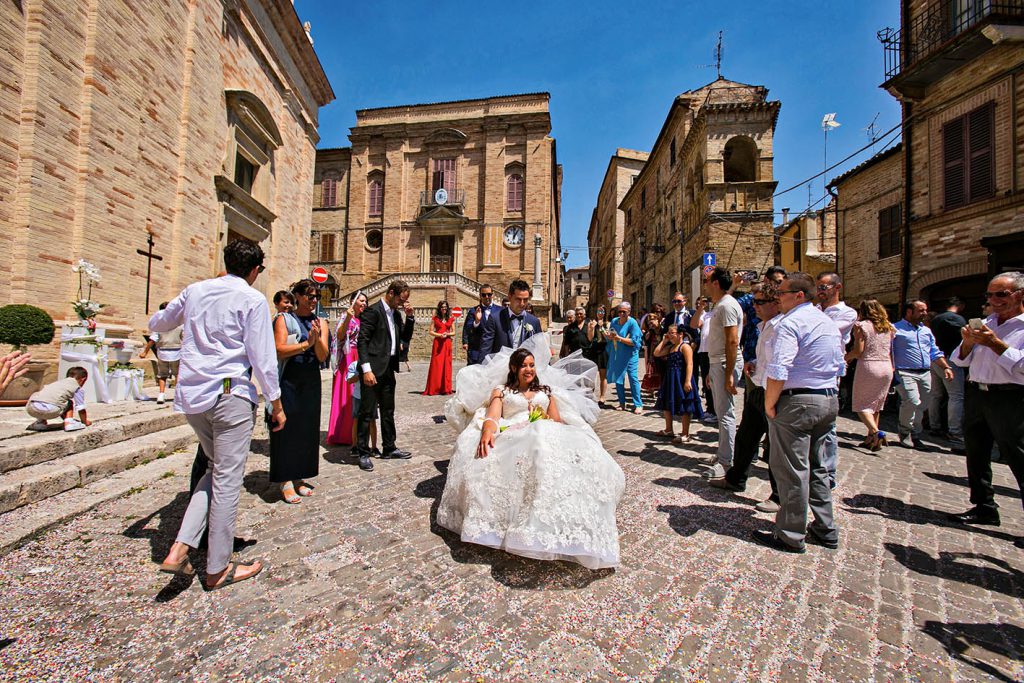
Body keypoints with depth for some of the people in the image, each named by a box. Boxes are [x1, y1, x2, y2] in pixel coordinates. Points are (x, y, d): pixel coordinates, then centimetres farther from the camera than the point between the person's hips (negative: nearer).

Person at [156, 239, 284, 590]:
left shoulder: (195, 290, 10)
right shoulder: (251, 299, -8)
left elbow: (156, 324, 26)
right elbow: (262, 357, -10)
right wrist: (276, 403, -3)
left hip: (191, 395, 7)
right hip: (230, 394, -6)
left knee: (217, 470, 23)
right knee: (227, 479, 4)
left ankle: (179, 548, 15)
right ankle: (218, 569, 16)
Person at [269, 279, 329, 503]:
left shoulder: (320, 323, 9)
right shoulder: (284, 320, 1)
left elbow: (323, 356, 0)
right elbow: (279, 350, -12)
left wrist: (317, 339, -16)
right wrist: (306, 344, -15)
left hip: (311, 382, 4)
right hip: (288, 381, -4)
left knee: (308, 428, 8)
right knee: (287, 428, -1)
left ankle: (298, 477, 22)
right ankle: (285, 481, 10)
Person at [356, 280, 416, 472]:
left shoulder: (395, 313, 13)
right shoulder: (373, 311, -11)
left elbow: (406, 337, 17)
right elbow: (362, 341, -16)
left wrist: (410, 317, 2)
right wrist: (366, 369, -22)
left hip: (389, 369, 8)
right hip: (373, 369, -8)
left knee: (388, 411, 16)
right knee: (367, 412, 1)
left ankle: (389, 448, 28)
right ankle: (364, 453, 13)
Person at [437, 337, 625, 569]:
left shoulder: (547, 391, 31)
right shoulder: (501, 391, 24)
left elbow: (558, 421, 19)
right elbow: (491, 416, 5)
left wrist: (564, 437, -7)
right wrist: (487, 430, -21)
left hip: (548, 437, 2)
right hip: (512, 439, -2)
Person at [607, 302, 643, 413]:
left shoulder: (632, 323, -10)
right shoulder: (614, 321, 6)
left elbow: (634, 342, -16)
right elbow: (609, 338, 14)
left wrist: (619, 338, -20)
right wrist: (610, 336, -10)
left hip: (630, 355, -5)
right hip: (616, 355, 5)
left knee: (633, 378, -8)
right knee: (618, 378, 9)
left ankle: (638, 405, 0)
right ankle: (622, 403, 21)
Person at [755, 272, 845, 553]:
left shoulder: (790, 322, -15)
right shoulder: (829, 322, 16)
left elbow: (778, 371, -25)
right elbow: (839, 366, 23)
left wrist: (769, 405, -15)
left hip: (797, 401, -9)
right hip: (830, 400, 10)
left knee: (791, 470, 0)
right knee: (818, 468, 19)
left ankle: (791, 536, 12)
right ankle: (825, 530, 29)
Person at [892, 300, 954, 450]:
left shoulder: (927, 331, 21)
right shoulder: (896, 329, -2)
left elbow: (935, 352, 24)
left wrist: (945, 367, 11)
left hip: (925, 374, 8)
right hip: (905, 373, -7)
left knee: (921, 407, 8)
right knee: (912, 402, -20)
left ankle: (915, 436, 17)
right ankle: (904, 433, -2)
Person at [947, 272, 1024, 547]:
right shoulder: (985, 323, 12)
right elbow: (960, 360, 11)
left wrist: (995, 344, -19)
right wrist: (967, 343, -6)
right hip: (976, 395, 7)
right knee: (976, 456, 14)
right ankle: (984, 508, 27)